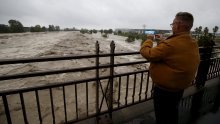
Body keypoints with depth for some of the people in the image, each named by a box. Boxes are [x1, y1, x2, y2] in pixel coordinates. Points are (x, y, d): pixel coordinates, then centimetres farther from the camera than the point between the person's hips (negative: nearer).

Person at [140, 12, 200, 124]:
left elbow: (146, 53, -26)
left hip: (164, 90, -8)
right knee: (172, 115, 30)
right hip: (180, 87, 8)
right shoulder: (194, 43, -2)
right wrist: (162, 40, 7)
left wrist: (149, 39, -8)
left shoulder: (170, 45, -31)